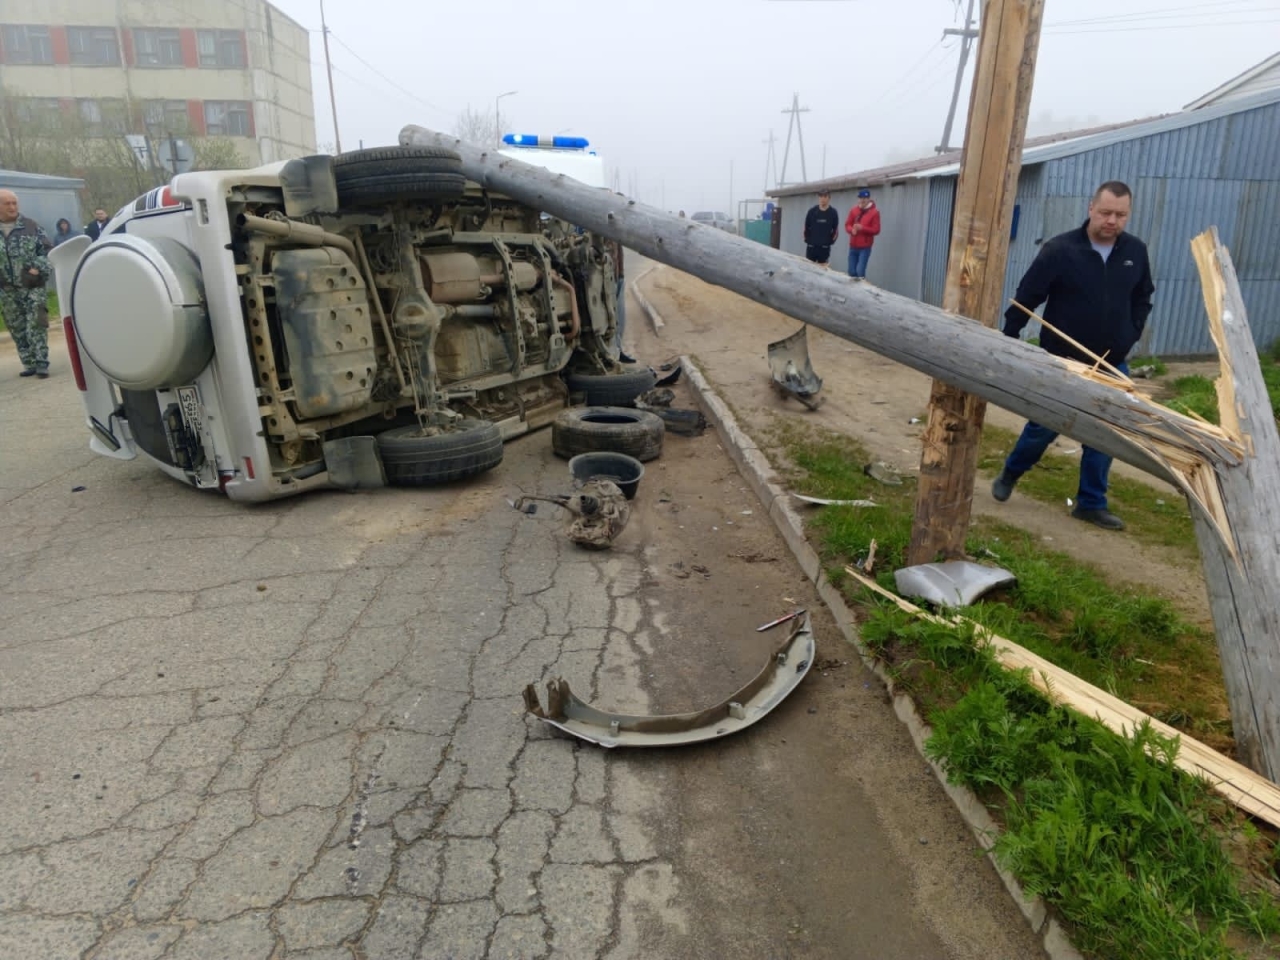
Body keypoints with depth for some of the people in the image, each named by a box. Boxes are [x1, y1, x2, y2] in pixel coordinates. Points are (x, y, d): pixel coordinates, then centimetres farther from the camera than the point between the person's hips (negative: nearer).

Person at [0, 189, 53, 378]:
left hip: (32, 286, -3)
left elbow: (47, 250, 4)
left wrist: (38, 269, -10)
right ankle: (29, 364, 14)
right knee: (18, 330, 7)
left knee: (36, 325, -8)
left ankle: (41, 364, -7)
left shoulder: (31, 226, 2)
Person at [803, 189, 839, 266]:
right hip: (811, 246, 1)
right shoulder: (812, 211, 1)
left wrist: (830, 241, 1)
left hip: (825, 247, -1)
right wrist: (807, 239, 6)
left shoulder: (833, 212, -1)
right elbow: (806, 227, 8)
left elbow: (835, 229, 4)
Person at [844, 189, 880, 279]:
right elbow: (847, 225, 10)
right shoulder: (853, 211, 8)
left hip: (865, 247, -5)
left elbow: (876, 230, -8)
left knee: (860, 271, -13)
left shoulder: (874, 212, -5)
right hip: (853, 246, 5)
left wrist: (862, 228, -21)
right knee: (851, 271, 6)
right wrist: (852, 230, -14)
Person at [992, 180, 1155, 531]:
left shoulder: (1136, 252, 1)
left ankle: (1091, 503, 19)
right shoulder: (1060, 249, -13)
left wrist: (1132, 334, 5)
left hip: (1112, 365, 4)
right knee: (1044, 427, 4)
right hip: (1062, 361, -4)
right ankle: (1010, 474, 30)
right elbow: (1025, 299, -10)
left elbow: (1143, 298, 16)